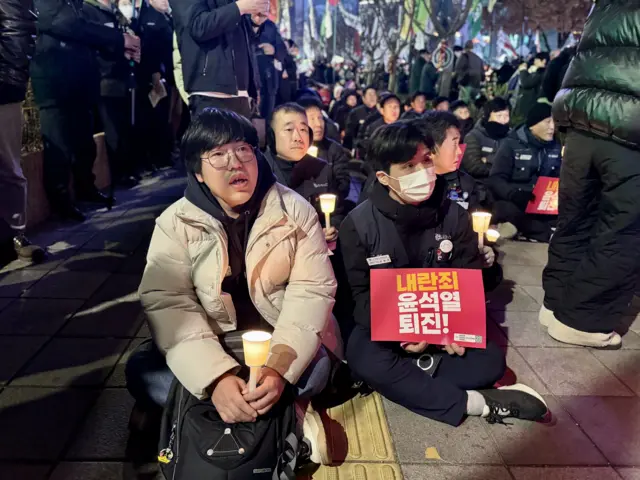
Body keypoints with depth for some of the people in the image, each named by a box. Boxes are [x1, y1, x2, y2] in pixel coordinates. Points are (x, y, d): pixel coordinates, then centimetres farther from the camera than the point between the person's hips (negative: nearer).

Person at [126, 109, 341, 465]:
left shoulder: (296, 211, -8)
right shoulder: (175, 223, -8)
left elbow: (312, 291, -12)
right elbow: (167, 302, -17)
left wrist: (280, 367, -29)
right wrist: (216, 377, -33)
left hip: (280, 340, -1)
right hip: (212, 344, 1)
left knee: (318, 366, -29)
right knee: (141, 369, -22)